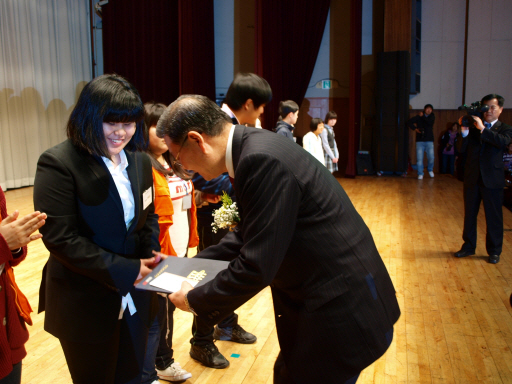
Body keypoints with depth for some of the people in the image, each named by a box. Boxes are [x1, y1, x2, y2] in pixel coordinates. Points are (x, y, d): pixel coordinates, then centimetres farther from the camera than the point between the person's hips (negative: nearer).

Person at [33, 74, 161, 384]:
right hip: (85, 306, -5)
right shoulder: (58, 164, -16)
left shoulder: (140, 161, 5)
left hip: (135, 299, 6)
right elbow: (59, 238, -21)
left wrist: (151, 253, -6)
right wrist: (125, 270, -21)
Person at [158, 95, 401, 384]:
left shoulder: (263, 160, -27)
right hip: (318, 300, 9)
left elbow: (257, 266, -25)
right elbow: (250, 235, 14)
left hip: (342, 310, -9)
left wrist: (197, 301, -10)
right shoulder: (254, 147, 4)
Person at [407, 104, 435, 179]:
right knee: (419, 158, -4)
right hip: (420, 140, -1)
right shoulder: (418, 117, 5)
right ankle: (420, 174, 6)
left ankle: (430, 169, 22)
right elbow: (408, 122, 2)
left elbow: (430, 123, -13)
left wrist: (422, 116, -6)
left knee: (431, 157, -6)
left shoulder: (432, 116, 8)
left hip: (429, 140, 1)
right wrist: (415, 128, -5)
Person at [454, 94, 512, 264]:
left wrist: (483, 129, -24)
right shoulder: (473, 127, 9)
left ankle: (494, 251, 17)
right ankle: (468, 246, 26)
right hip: (472, 178, 3)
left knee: (493, 217, 4)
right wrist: (464, 131, -12)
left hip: (492, 179, -3)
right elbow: (462, 149, -1)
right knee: (469, 214, 12)